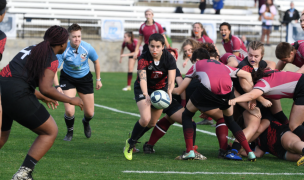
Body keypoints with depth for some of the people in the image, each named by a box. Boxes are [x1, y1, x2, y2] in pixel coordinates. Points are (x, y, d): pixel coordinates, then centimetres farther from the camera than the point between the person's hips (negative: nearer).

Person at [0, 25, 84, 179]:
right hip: (17, 96, -8)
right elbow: (45, 88, -13)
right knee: (50, 132, 8)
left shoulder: (31, 49, 22)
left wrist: (43, 97, 36)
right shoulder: (52, 60, -2)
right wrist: (70, 100, 0)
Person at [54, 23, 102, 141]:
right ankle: (70, 132, 16)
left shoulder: (87, 48, -20)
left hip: (85, 78, 2)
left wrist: (98, 79, 6)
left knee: (89, 113, 3)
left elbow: (96, 62, 1)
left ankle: (86, 122, 44)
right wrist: (57, 86, -38)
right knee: (69, 111, -17)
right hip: (68, 78, -2)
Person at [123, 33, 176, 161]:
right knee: (145, 119, -23)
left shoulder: (169, 59, -22)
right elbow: (143, 79, -38)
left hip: (161, 89, 3)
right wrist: (146, 95, -57)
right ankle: (130, 144, 0)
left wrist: (169, 93, -50)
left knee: (152, 123, 7)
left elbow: (171, 81, -28)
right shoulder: (143, 59, -27)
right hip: (143, 89, -3)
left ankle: (133, 140, 35)